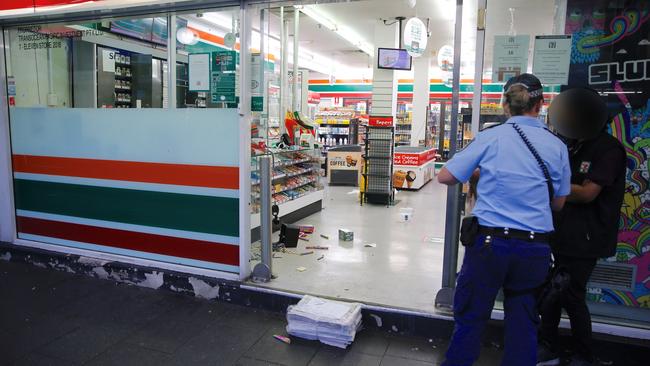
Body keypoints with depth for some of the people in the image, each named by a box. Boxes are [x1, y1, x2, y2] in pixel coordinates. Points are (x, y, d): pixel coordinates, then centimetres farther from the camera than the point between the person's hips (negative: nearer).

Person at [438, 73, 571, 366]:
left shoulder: (490, 137, -5)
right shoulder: (557, 146, 3)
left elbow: (445, 177, -3)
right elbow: (558, 202, 10)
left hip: (490, 242, -2)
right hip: (535, 248, 3)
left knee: (470, 318, 11)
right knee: (524, 326, 16)